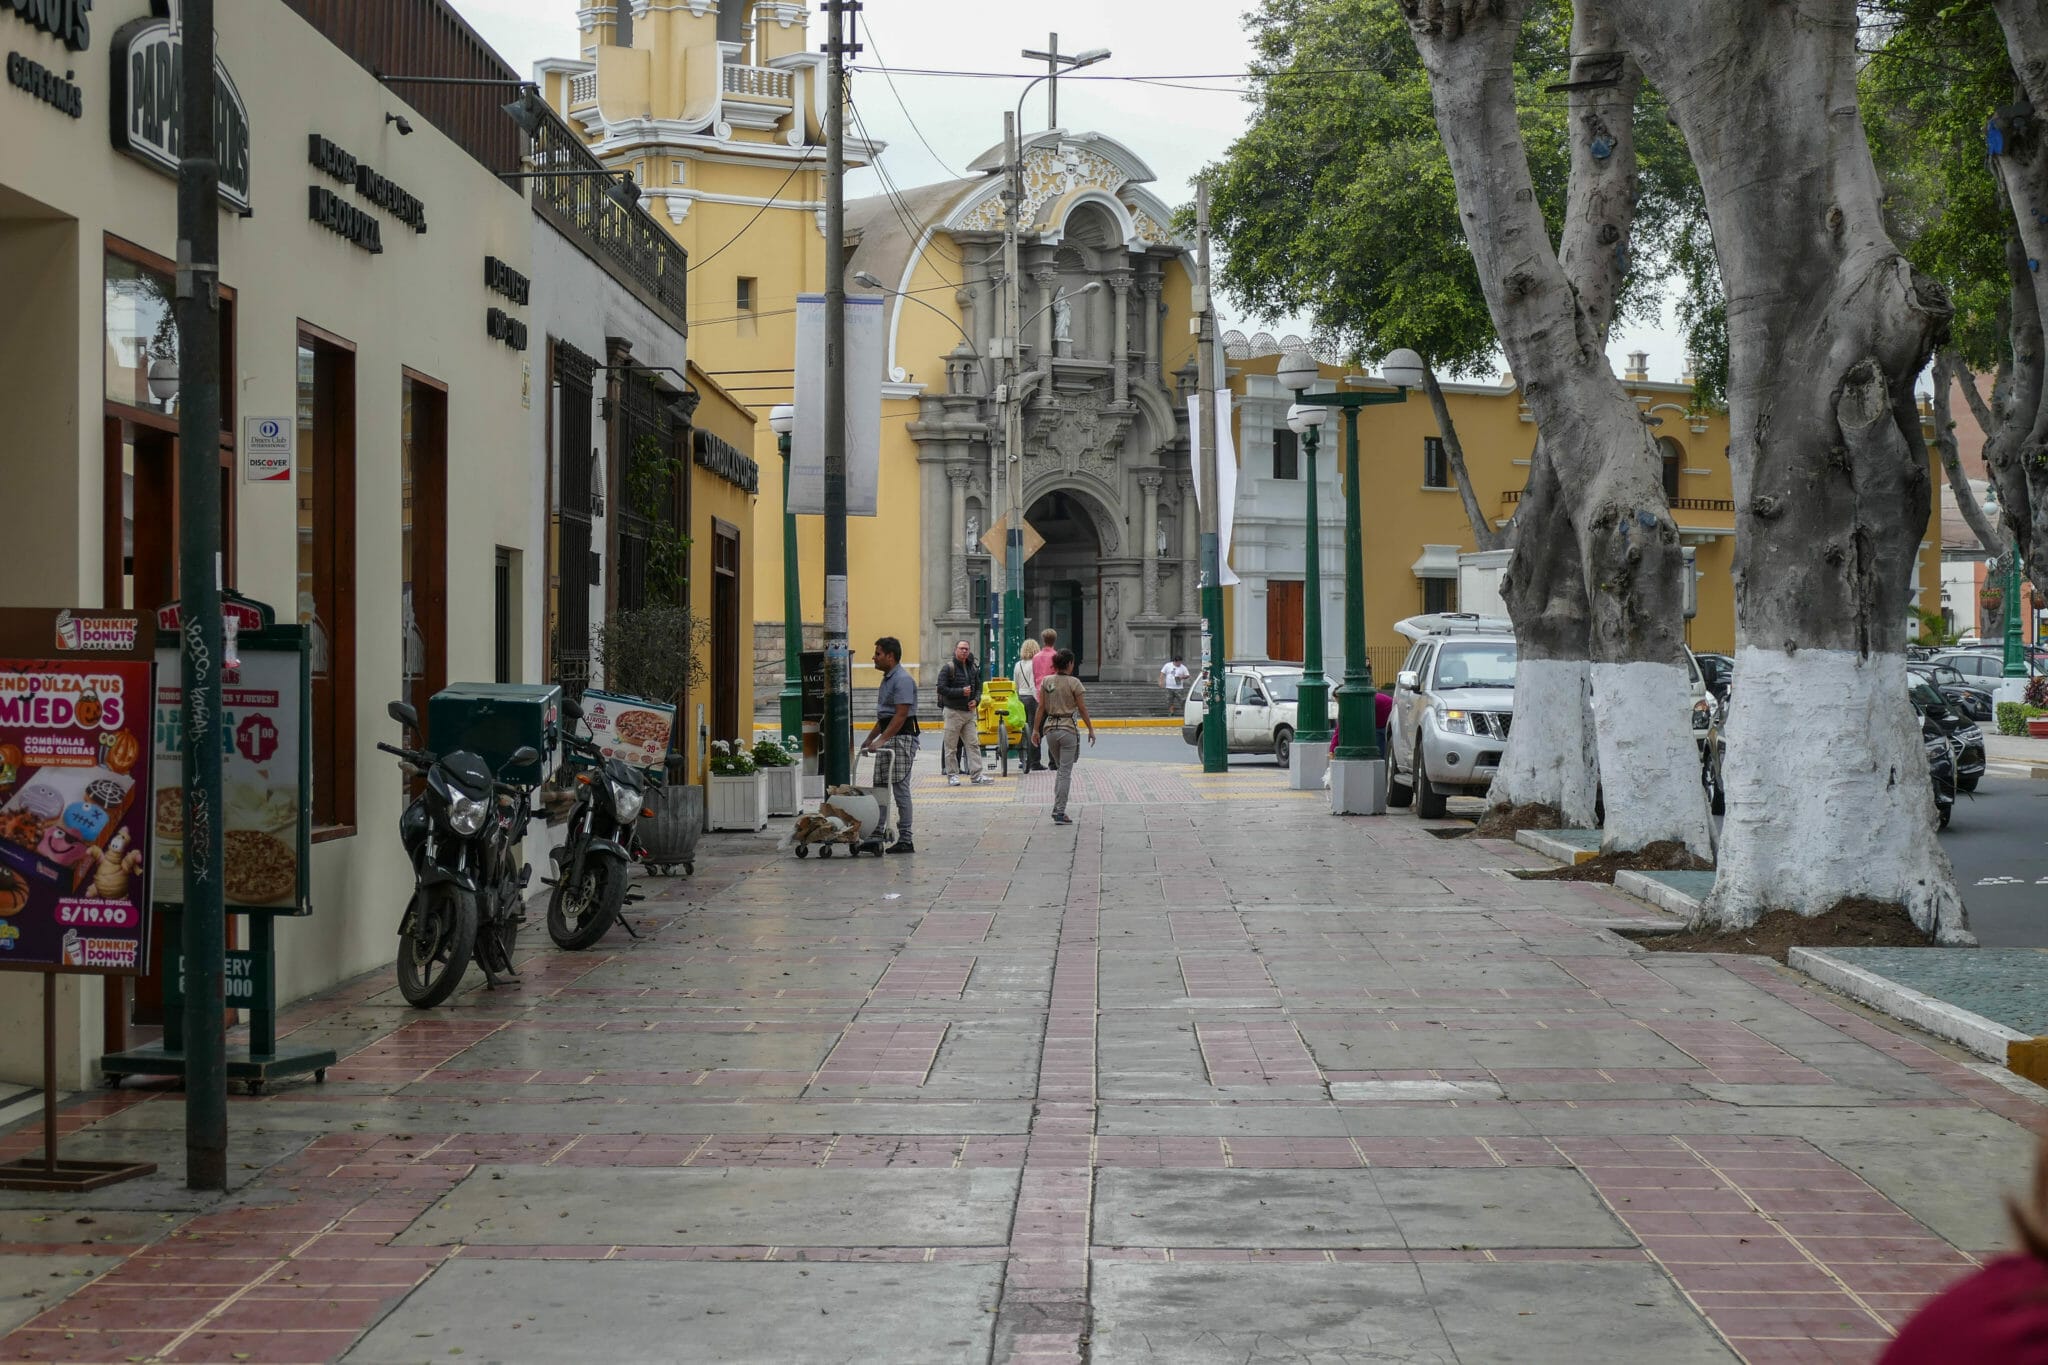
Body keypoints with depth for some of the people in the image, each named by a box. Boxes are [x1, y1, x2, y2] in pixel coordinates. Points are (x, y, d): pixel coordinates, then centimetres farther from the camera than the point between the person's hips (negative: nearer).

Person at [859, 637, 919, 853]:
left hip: (902, 738, -10)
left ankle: (905, 840, -6)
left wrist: (881, 740, -26)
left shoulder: (902, 679, -15)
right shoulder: (888, 678, 18)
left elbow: (901, 715, -22)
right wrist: (870, 738, 21)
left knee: (900, 787, -8)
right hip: (890, 738, 10)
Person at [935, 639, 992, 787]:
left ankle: (976, 774, 4)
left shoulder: (973, 668, 13)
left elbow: (978, 687, 21)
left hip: (969, 711, 6)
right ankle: (952, 775, 5)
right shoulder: (948, 667, -7)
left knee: (973, 744, 2)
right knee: (950, 745, -2)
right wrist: (961, 692, -19)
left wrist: (976, 700, 1)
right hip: (953, 711, -6)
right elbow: (942, 688, -13)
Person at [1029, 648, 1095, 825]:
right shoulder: (1073, 683, -9)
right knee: (1065, 773, -1)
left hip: (1050, 729, 5)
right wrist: (1090, 729, 4)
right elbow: (1082, 709, -6)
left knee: (1060, 769, 20)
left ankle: (1057, 808, 17)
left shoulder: (1046, 682, 2)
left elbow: (1041, 707, 3)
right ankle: (1060, 813, -4)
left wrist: (1036, 729, 10)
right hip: (1068, 729, -5)